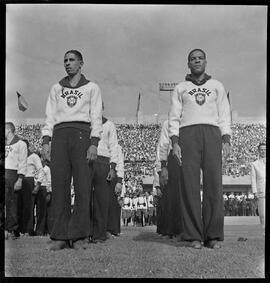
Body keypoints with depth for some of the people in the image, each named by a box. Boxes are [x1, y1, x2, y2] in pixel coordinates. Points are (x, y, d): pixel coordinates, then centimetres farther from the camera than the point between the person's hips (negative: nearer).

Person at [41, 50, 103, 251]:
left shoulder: (92, 87, 16)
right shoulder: (56, 88, 24)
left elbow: (96, 117, 6)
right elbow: (50, 116, 16)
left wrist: (94, 143, -8)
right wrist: (46, 141, 1)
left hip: (82, 134, -2)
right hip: (59, 135, 3)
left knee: (82, 185, -9)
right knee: (59, 185, -5)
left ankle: (80, 236, -7)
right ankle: (60, 236, -4)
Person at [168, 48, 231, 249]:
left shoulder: (217, 86, 22)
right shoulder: (180, 88, 20)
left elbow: (224, 115, 14)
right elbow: (174, 117, 12)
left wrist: (226, 140, 0)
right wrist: (175, 142, -3)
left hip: (212, 134, 1)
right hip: (187, 134, 0)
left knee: (214, 183, -9)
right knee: (190, 185, -8)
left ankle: (213, 236, -6)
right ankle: (194, 236, -7)